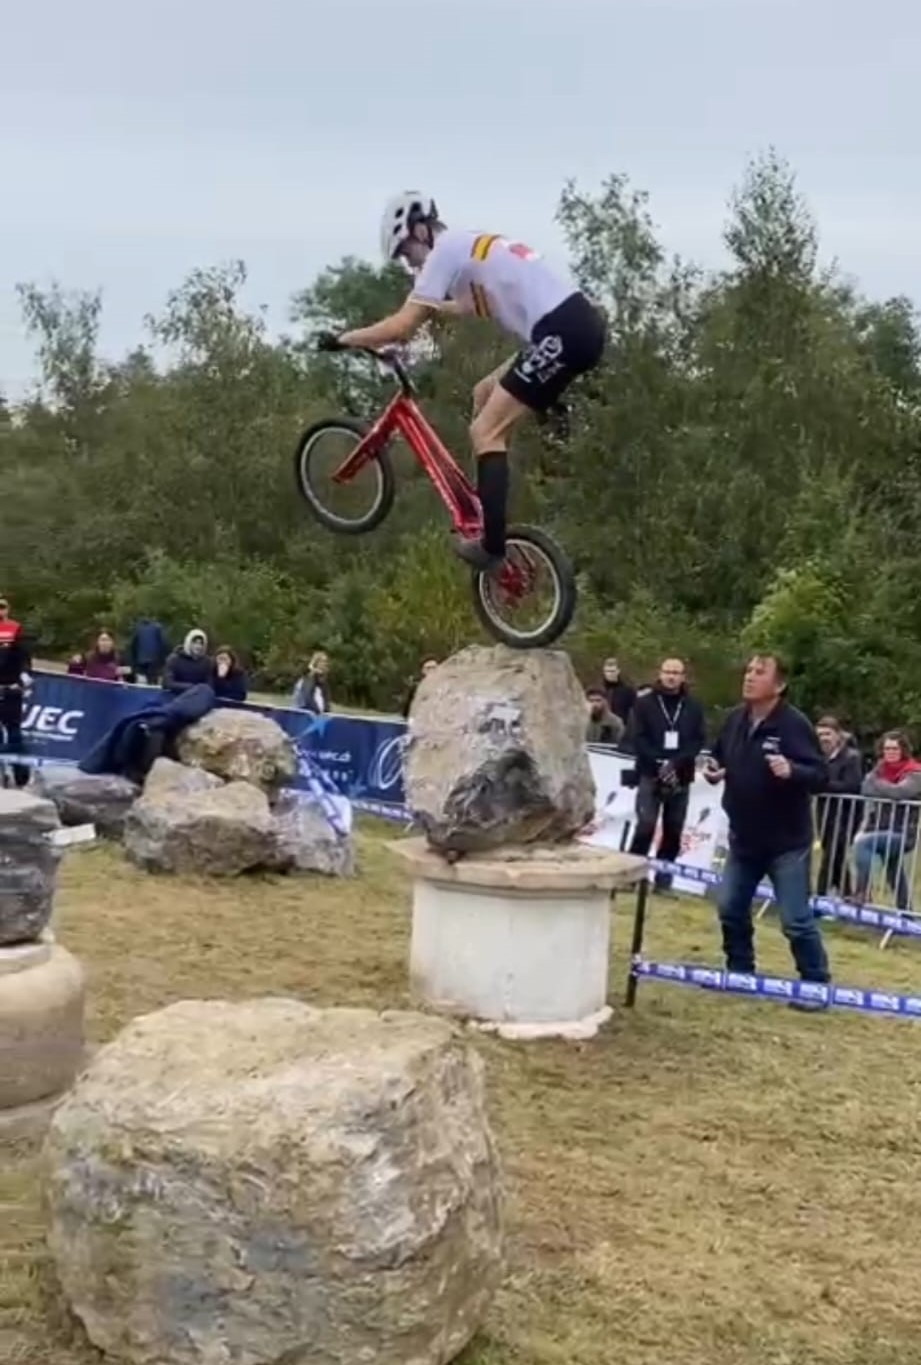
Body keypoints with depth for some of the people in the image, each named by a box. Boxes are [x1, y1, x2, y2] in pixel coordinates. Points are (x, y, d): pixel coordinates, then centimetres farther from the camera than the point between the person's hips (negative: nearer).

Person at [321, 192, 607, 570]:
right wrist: (427, 306, 60)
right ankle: (485, 509, 24)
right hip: (578, 324, 10)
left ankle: (492, 546, -6)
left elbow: (403, 327, -6)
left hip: (562, 332, -10)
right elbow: (472, 304, 47)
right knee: (485, 396, 21)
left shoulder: (446, 248, -3)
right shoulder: (473, 244, 25)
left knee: (485, 432, -4)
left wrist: (343, 339, 6)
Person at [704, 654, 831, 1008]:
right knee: (730, 907, 14)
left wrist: (792, 771, -39)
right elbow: (719, 757, 19)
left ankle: (817, 985, 11)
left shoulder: (794, 724, -17)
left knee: (796, 919, -4)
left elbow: (821, 777, -20)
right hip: (743, 838, 7)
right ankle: (740, 971, 32)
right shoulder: (735, 719, 2)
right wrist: (713, 770, -3)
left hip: (786, 842, -7)